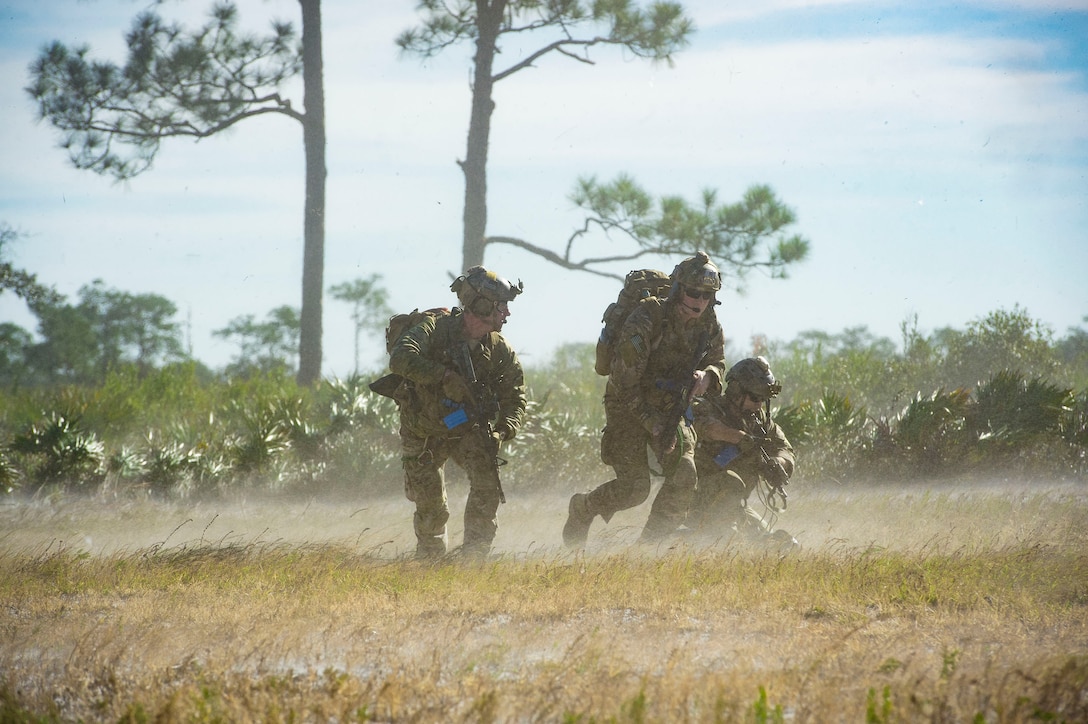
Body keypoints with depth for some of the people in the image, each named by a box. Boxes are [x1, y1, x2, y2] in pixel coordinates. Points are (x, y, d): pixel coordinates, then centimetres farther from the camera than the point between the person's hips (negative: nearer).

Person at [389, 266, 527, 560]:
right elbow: (400, 358, -37)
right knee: (431, 508, 4)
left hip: (470, 429, 2)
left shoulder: (499, 349, -9)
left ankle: (475, 555, -13)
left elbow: (514, 396, -1)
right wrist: (444, 375, -44)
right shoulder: (435, 328, -21)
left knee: (487, 482, -23)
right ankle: (429, 558, 32)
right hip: (425, 433, -2)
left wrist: (503, 430, -21)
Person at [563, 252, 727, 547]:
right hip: (629, 407, -5)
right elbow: (626, 381, -24)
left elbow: (717, 362, 11)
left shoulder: (710, 326, -6)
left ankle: (652, 543, 1)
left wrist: (707, 376, -15)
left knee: (684, 473, -15)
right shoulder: (646, 320, -25)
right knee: (635, 487, -12)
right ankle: (582, 509, 19)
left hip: (670, 408, 6)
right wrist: (653, 424, -26)